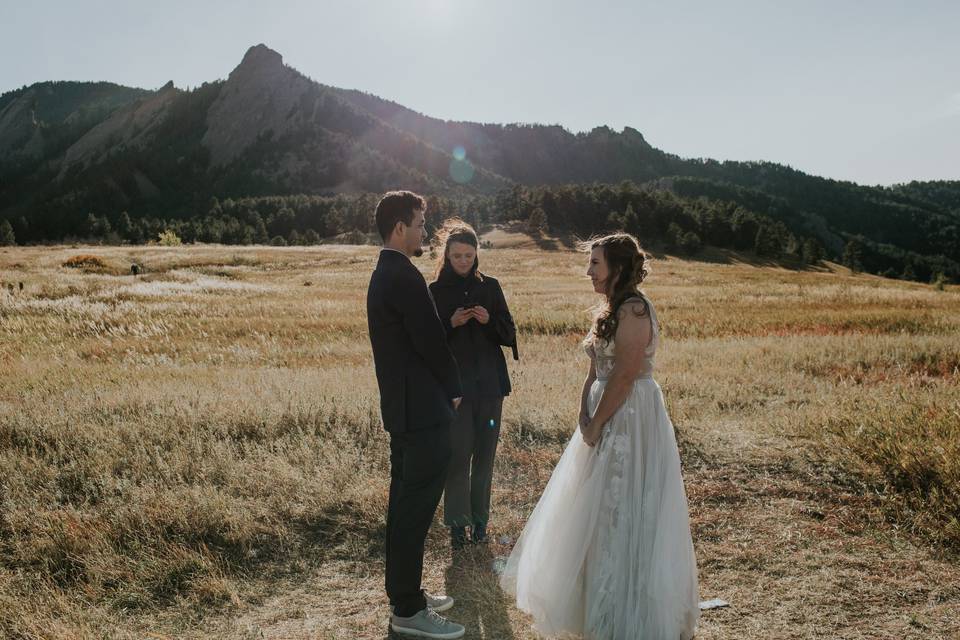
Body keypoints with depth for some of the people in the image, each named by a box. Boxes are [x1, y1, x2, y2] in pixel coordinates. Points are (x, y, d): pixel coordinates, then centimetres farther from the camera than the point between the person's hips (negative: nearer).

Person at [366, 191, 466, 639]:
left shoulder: (384, 274, 14)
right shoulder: (405, 276, -19)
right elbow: (431, 342, -19)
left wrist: (443, 388, 13)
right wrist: (453, 389, -2)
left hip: (401, 406, 11)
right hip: (422, 408, -11)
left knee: (405, 502, 18)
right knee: (417, 507, -1)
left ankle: (403, 594, 31)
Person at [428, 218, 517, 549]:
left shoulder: (490, 287, 6)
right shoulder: (435, 291, 0)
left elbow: (509, 333, 8)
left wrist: (489, 321, -12)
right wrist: (451, 324, -17)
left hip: (489, 382, 2)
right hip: (454, 382, -2)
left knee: (485, 452, 8)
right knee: (458, 453, -3)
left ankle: (480, 517, 21)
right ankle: (457, 522, 10)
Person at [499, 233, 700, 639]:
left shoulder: (634, 311, -19)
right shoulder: (613, 309, 11)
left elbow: (624, 377, -22)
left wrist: (595, 424, -14)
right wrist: (585, 416, -1)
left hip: (629, 421, -9)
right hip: (608, 417, 10)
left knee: (621, 513, 3)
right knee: (603, 512, 19)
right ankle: (600, 597, 38)